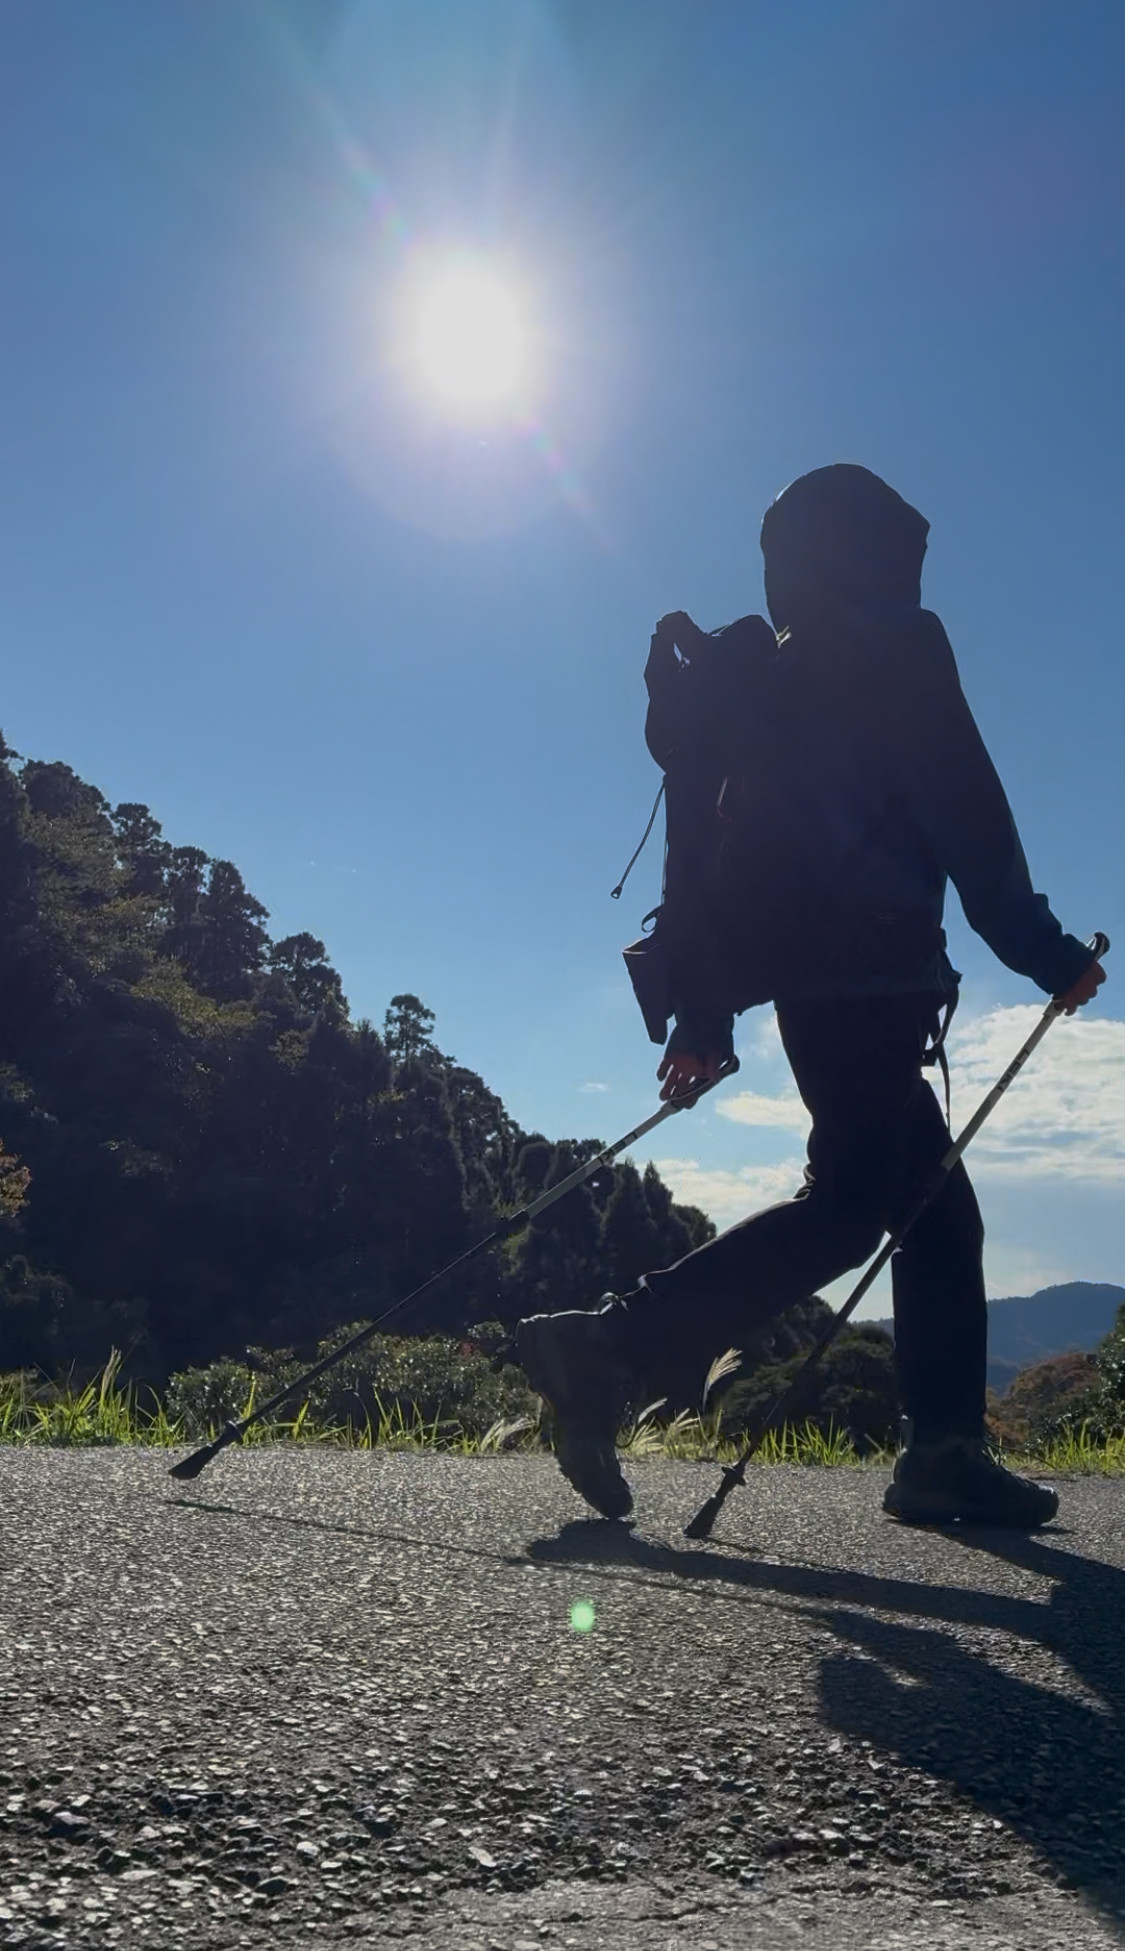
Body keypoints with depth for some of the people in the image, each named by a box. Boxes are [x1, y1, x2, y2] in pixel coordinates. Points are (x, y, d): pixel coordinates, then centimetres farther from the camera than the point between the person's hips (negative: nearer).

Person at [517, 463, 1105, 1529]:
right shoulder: (897, 647, 1)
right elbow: (965, 814, -7)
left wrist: (701, 1011, 15)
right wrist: (1043, 951, -1)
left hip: (812, 986, 9)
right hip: (876, 974, -9)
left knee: (938, 1208, 12)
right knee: (848, 1205, -13)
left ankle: (944, 1452, 10)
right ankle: (613, 1348, -21)